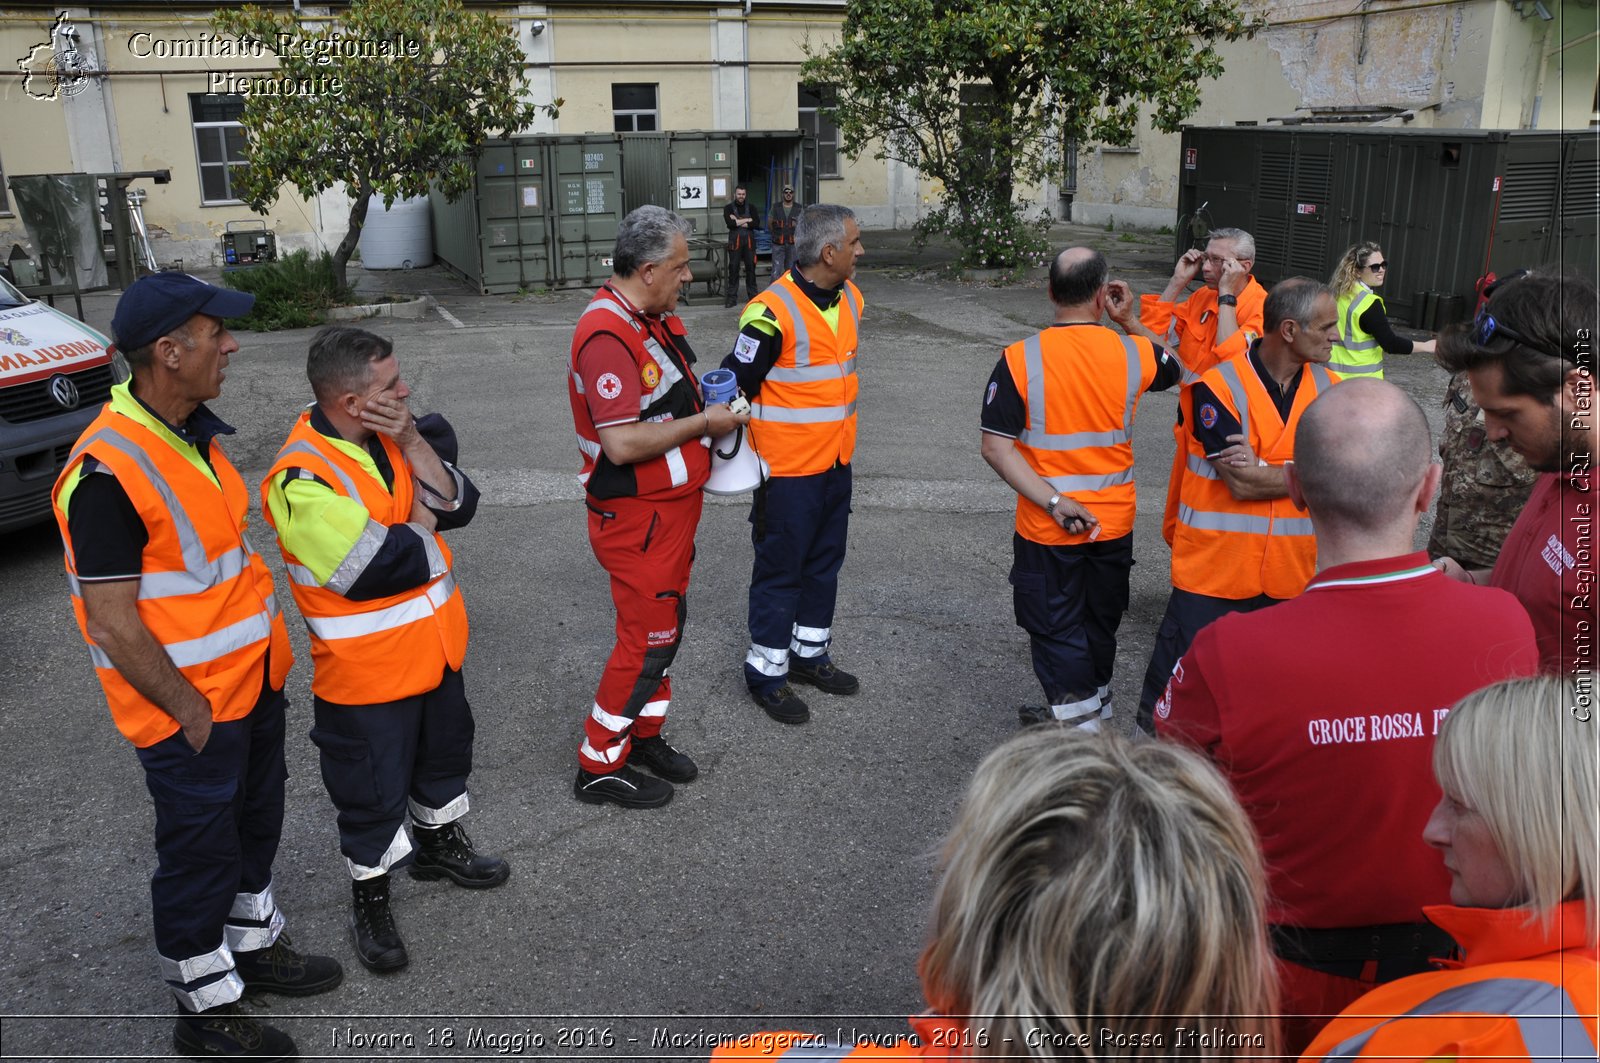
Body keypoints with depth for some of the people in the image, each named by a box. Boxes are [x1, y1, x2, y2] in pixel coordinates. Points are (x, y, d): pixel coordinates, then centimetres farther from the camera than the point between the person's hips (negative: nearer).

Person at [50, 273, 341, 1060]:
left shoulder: (192, 432, 2)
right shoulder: (109, 469, -26)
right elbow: (114, 623, -23)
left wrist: (268, 645, 12)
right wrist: (191, 713, -16)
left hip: (251, 683, 8)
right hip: (191, 714, -8)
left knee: (254, 826, 24)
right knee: (199, 855, 10)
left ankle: (253, 945, 46)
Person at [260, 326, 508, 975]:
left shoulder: (389, 437, -1)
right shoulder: (302, 479, -27)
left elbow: (458, 507, -7)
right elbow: (390, 567, -31)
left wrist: (413, 443, -20)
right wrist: (423, 515, -13)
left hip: (434, 646, 8)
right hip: (367, 667, -7)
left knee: (443, 750, 26)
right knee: (373, 786, 10)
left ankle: (438, 843, 50)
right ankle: (370, 899, 32)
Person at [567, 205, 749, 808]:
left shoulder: (655, 319, 8)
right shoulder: (607, 335, -24)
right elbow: (622, 444, -30)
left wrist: (713, 404, 6)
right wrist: (703, 423, -19)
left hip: (671, 508, 10)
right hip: (636, 517, -10)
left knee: (665, 623, 19)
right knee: (647, 639, -1)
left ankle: (644, 735, 36)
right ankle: (600, 768, 15)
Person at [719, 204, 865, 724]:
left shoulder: (850, 299, 5)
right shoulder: (773, 312, -22)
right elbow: (734, 386, -16)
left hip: (836, 463, 8)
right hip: (788, 470, -8)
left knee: (824, 563, 19)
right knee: (780, 570, 4)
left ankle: (809, 652, 36)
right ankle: (767, 671, 19)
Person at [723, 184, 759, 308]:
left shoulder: (751, 208, 12)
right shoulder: (728, 208, 6)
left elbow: (756, 224, -4)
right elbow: (729, 223, -12)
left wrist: (738, 222, -9)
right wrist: (747, 220, -6)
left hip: (749, 241, 2)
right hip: (735, 241, -2)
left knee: (751, 268, 4)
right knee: (733, 269, -3)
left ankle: (752, 295, 12)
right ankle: (731, 297, 0)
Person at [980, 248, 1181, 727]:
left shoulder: (1020, 359, -16)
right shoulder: (1134, 353, -9)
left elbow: (996, 447, -20)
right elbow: (1175, 368, 15)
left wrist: (1053, 502, -19)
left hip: (1046, 528, -3)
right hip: (1114, 522, 4)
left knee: (1056, 629, 10)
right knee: (1100, 622, 23)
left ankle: (1078, 719, 10)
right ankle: (1095, 701, 43)